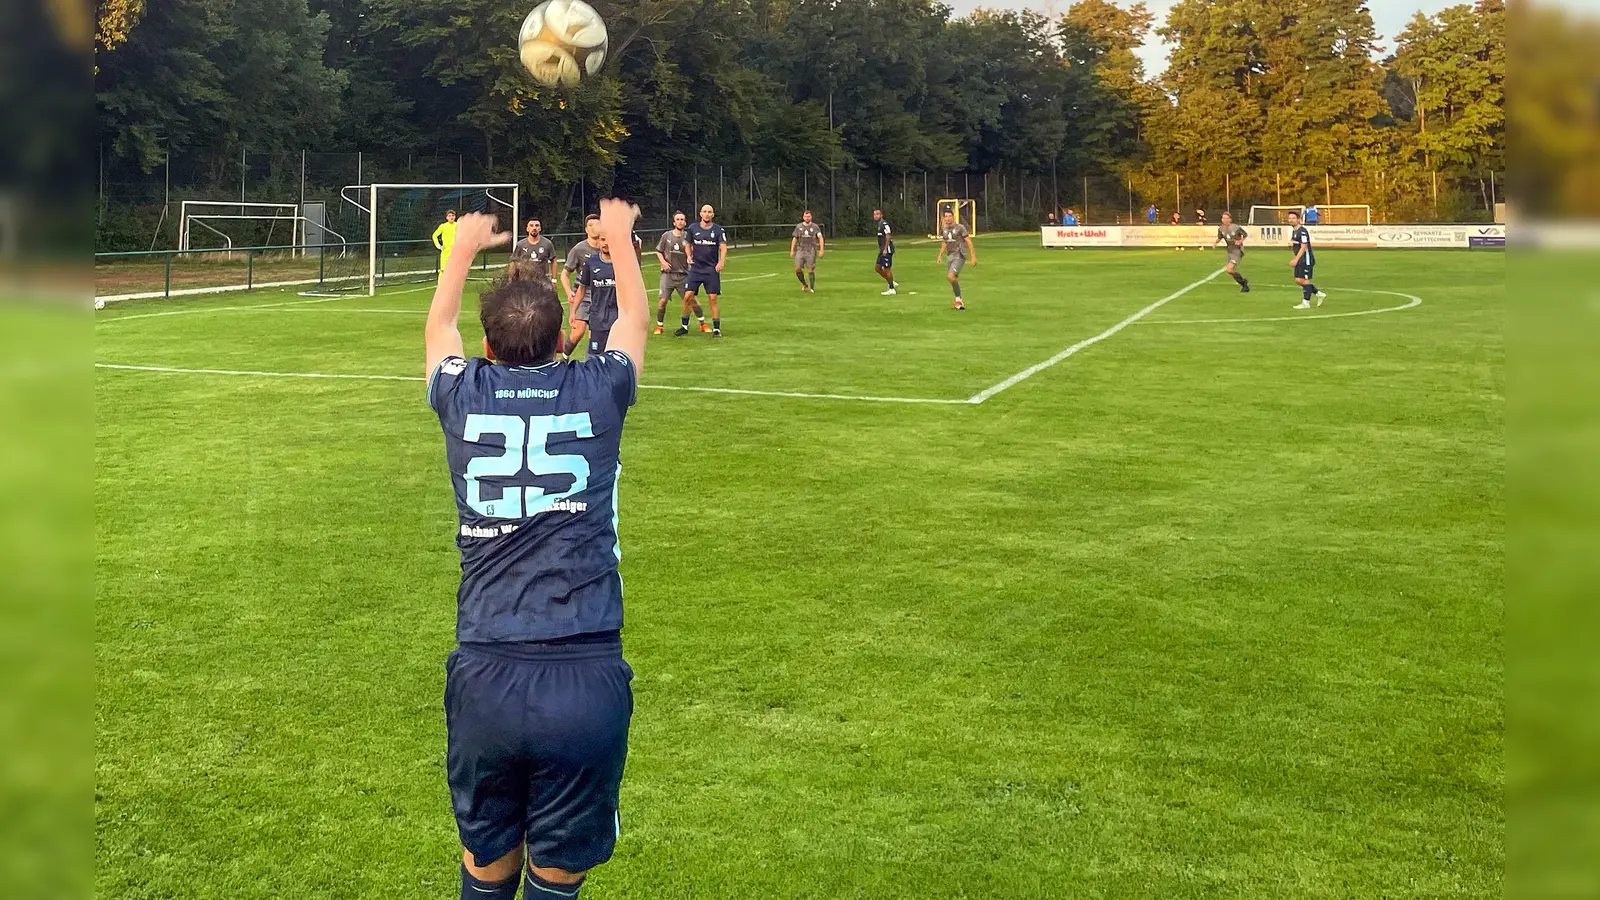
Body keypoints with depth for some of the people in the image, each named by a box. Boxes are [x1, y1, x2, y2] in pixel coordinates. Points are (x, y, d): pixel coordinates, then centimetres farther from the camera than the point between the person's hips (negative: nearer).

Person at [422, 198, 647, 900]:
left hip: (485, 678, 1)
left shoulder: (463, 397, 6)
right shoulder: (597, 392, 4)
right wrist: (619, 235, 46)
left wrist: (466, 246, 48)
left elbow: (438, 326, 31)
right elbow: (633, 318, 28)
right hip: (589, 681, -1)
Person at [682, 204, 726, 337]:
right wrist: (689, 256, 1)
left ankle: (716, 329, 7)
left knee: (712, 299, -3)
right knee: (688, 296, -5)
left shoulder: (718, 229, -1)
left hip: (712, 269, -2)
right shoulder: (693, 228, 5)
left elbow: (723, 247, -8)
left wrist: (721, 261, -25)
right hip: (695, 268, 2)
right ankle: (684, 326, 9)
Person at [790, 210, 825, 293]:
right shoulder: (798, 227, 11)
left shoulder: (815, 227, 2)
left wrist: (821, 250, -16)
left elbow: (820, 238, -6)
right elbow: (794, 239, 15)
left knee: (810, 270, -5)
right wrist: (792, 250, 8)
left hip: (811, 251, -2)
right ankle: (804, 284, 13)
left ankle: (812, 288, 6)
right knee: (797, 269, -8)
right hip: (800, 250, 2)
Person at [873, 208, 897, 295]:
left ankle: (891, 289, 2)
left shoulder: (884, 224, -13)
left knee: (887, 269, -5)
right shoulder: (879, 224, 17)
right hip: (882, 250, 10)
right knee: (878, 268, 8)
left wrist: (885, 249, -23)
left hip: (887, 250, -10)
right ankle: (892, 283, 18)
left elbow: (888, 236, -20)